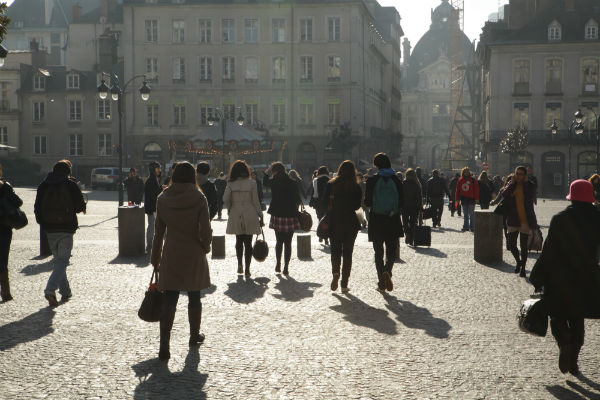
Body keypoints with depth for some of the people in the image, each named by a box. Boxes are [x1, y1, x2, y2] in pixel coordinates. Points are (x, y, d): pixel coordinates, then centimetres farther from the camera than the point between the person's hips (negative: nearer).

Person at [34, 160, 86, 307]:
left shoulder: (43, 186, 5)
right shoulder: (71, 185, -6)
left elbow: (37, 208, 4)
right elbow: (80, 206, -6)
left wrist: (42, 223, 15)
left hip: (50, 229, 4)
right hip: (67, 228, -4)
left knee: (57, 259, 17)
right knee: (62, 260, -4)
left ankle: (65, 291, 21)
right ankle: (50, 289, -23)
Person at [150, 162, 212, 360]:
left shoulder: (163, 199, -1)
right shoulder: (199, 198, -9)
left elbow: (158, 231, 3)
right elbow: (205, 230, -14)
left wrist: (155, 258, 11)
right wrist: (205, 246, 6)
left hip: (171, 256, 1)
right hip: (193, 255, -1)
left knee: (169, 300, 0)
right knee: (194, 297, 17)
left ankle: (164, 346, -10)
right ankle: (195, 335, 34)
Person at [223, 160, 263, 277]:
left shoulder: (231, 183, -1)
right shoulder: (251, 183, -3)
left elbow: (225, 199, -9)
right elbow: (255, 201, -1)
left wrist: (230, 209, 9)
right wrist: (260, 215, 7)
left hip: (235, 215, 1)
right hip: (250, 216, -1)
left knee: (239, 240, 18)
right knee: (248, 242, 4)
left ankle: (239, 264, 9)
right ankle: (247, 269, 1)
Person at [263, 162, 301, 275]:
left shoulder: (274, 182, -6)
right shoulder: (293, 183, -3)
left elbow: (265, 182, 15)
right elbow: (298, 200, 0)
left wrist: (268, 171, 16)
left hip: (277, 215, 0)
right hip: (291, 216, 0)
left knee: (279, 241, 16)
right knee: (288, 243, 5)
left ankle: (278, 264, 16)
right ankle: (286, 267, 5)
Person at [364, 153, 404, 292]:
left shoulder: (372, 181, -7)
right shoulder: (396, 180, -1)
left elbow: (367, 202, -6)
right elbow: (402, 203, -1)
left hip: (376, 220, -1)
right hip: (393, 220, 1)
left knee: (378, 252, 10)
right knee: (391, 250, 11)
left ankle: (381, 281, 6)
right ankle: (387, 271, -17)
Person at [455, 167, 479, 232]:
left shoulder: (473, 180, -3)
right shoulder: (460, 180, 8)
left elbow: (476, 189, -4)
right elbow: (457, 190, 12)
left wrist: (476, 198, -8)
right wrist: (457, 199, 8)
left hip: (471, 199, -4)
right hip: (463, 199, 4)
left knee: (471, 214, -5)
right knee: (465, 214, 10)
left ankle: (472, 227, 0)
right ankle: (465, 226, 16)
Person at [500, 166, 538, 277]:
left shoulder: (529, 186, -1)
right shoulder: (511, 185, 6)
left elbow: (531, 196, -20)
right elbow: (503, 195, -11)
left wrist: (526, 183, -15)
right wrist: (512, 183, -13)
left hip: (525, 220, -3)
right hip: (513, 220, 3)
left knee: (524, 246, 1)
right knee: (511, 245, 4)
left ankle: (523, 268, 15)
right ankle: (518, 261, 31)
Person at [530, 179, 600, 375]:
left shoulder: (560, 219, -11)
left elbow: (548, 251, -9)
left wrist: (537, 278, -2)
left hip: (559, 277, -3)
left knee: (557, 316, 10)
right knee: (577, 319, 15)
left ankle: (564, 343, -18)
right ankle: (573, 361, 16)